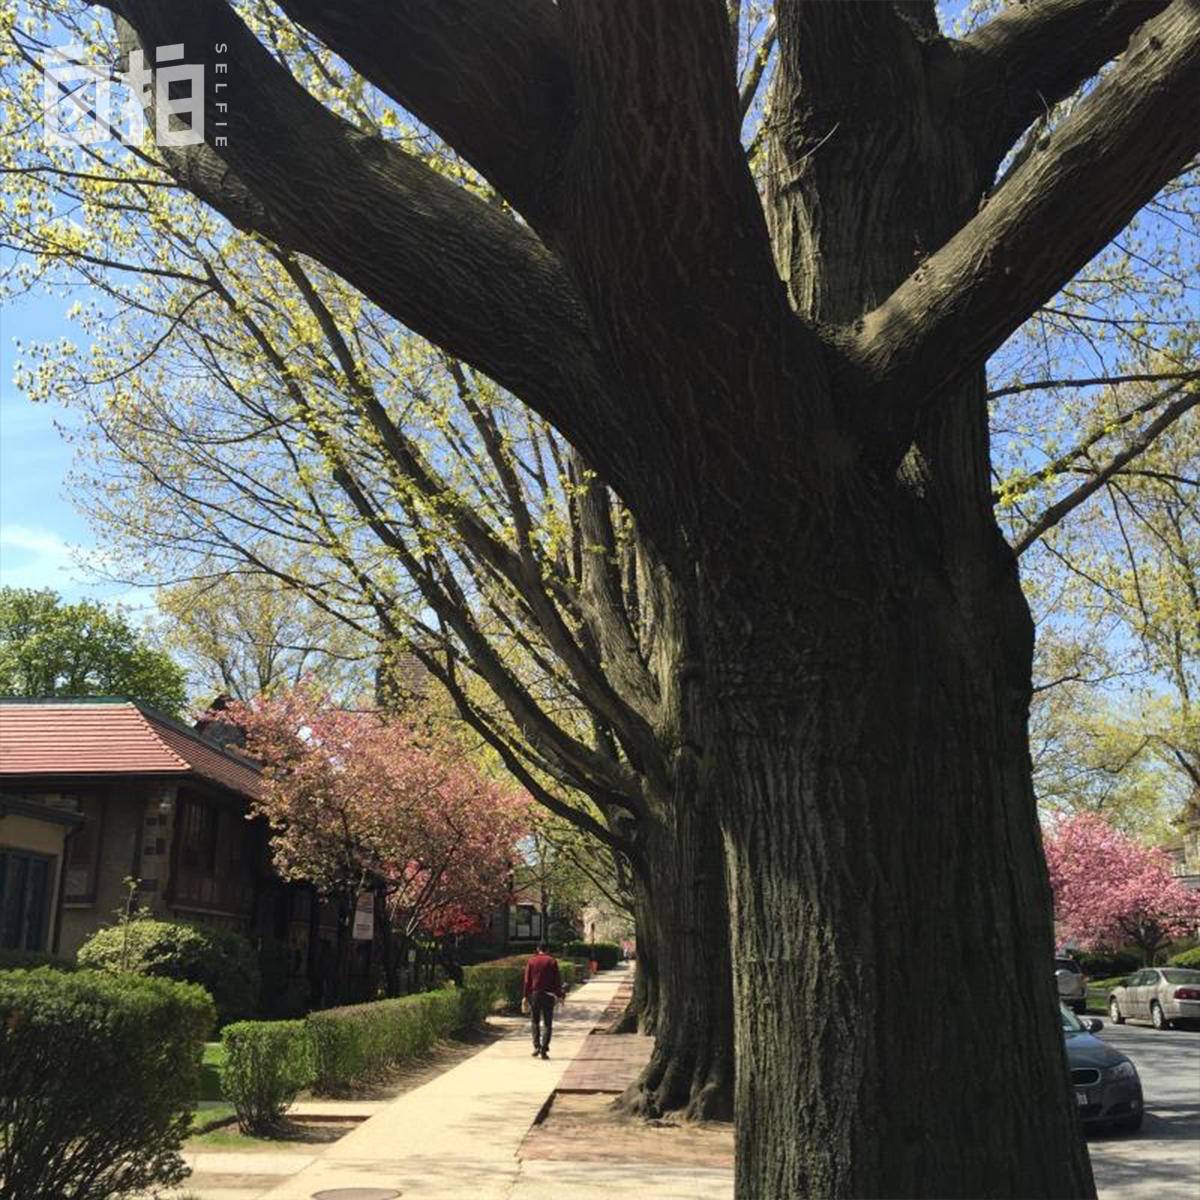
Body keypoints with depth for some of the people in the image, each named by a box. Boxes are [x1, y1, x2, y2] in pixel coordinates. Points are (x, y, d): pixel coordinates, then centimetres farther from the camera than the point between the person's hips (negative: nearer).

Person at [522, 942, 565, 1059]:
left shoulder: (531, 961, 3)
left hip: (534, 994, 1)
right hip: (548, 995, -1)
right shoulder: (552, 961, -1)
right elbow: (557, 980, -1)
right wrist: (560, 995, 4)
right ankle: (544, 1049, -7)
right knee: (547, 1023, 2)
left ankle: (536, 1046, 4)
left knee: (535, 1022, 14)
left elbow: (527, 981, 2)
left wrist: (526, 996, 5)